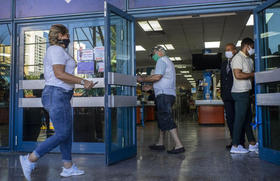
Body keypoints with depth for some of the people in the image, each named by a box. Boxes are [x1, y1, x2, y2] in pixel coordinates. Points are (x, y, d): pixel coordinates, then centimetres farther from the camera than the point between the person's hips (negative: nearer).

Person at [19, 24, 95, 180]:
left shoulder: (57, 51, 21)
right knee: (62, 134, -9)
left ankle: (68, 167, 17)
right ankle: (30, 160, 0)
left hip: (61, 96, 11)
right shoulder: (56, 50, -10)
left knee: (67, 132, 10)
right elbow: (59, 74, -21)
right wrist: (83, 81, -19)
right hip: (57, 95, -11)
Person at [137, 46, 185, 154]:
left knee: (166, 119, -13)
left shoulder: (162, 60, -4)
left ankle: (179, 145, -15)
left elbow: (157, 77, -19)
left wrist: (142, 79, -7)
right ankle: (160, 143, 22)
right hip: (169, 94, 11)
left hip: (164, 94, -11)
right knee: (162, 118, 15)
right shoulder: (168, 62, 27)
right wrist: (150, 87, 25)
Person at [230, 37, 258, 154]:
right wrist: (252, 74, -12)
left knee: (248, 118, 13)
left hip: (246, 92, 10)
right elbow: (238, 75, -22)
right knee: (240, 119, -7)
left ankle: (252, 144, 21)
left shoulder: (249, 59, 19)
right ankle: (235, 146, -1)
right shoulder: (238, 58, -11)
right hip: (240, 92, -10)